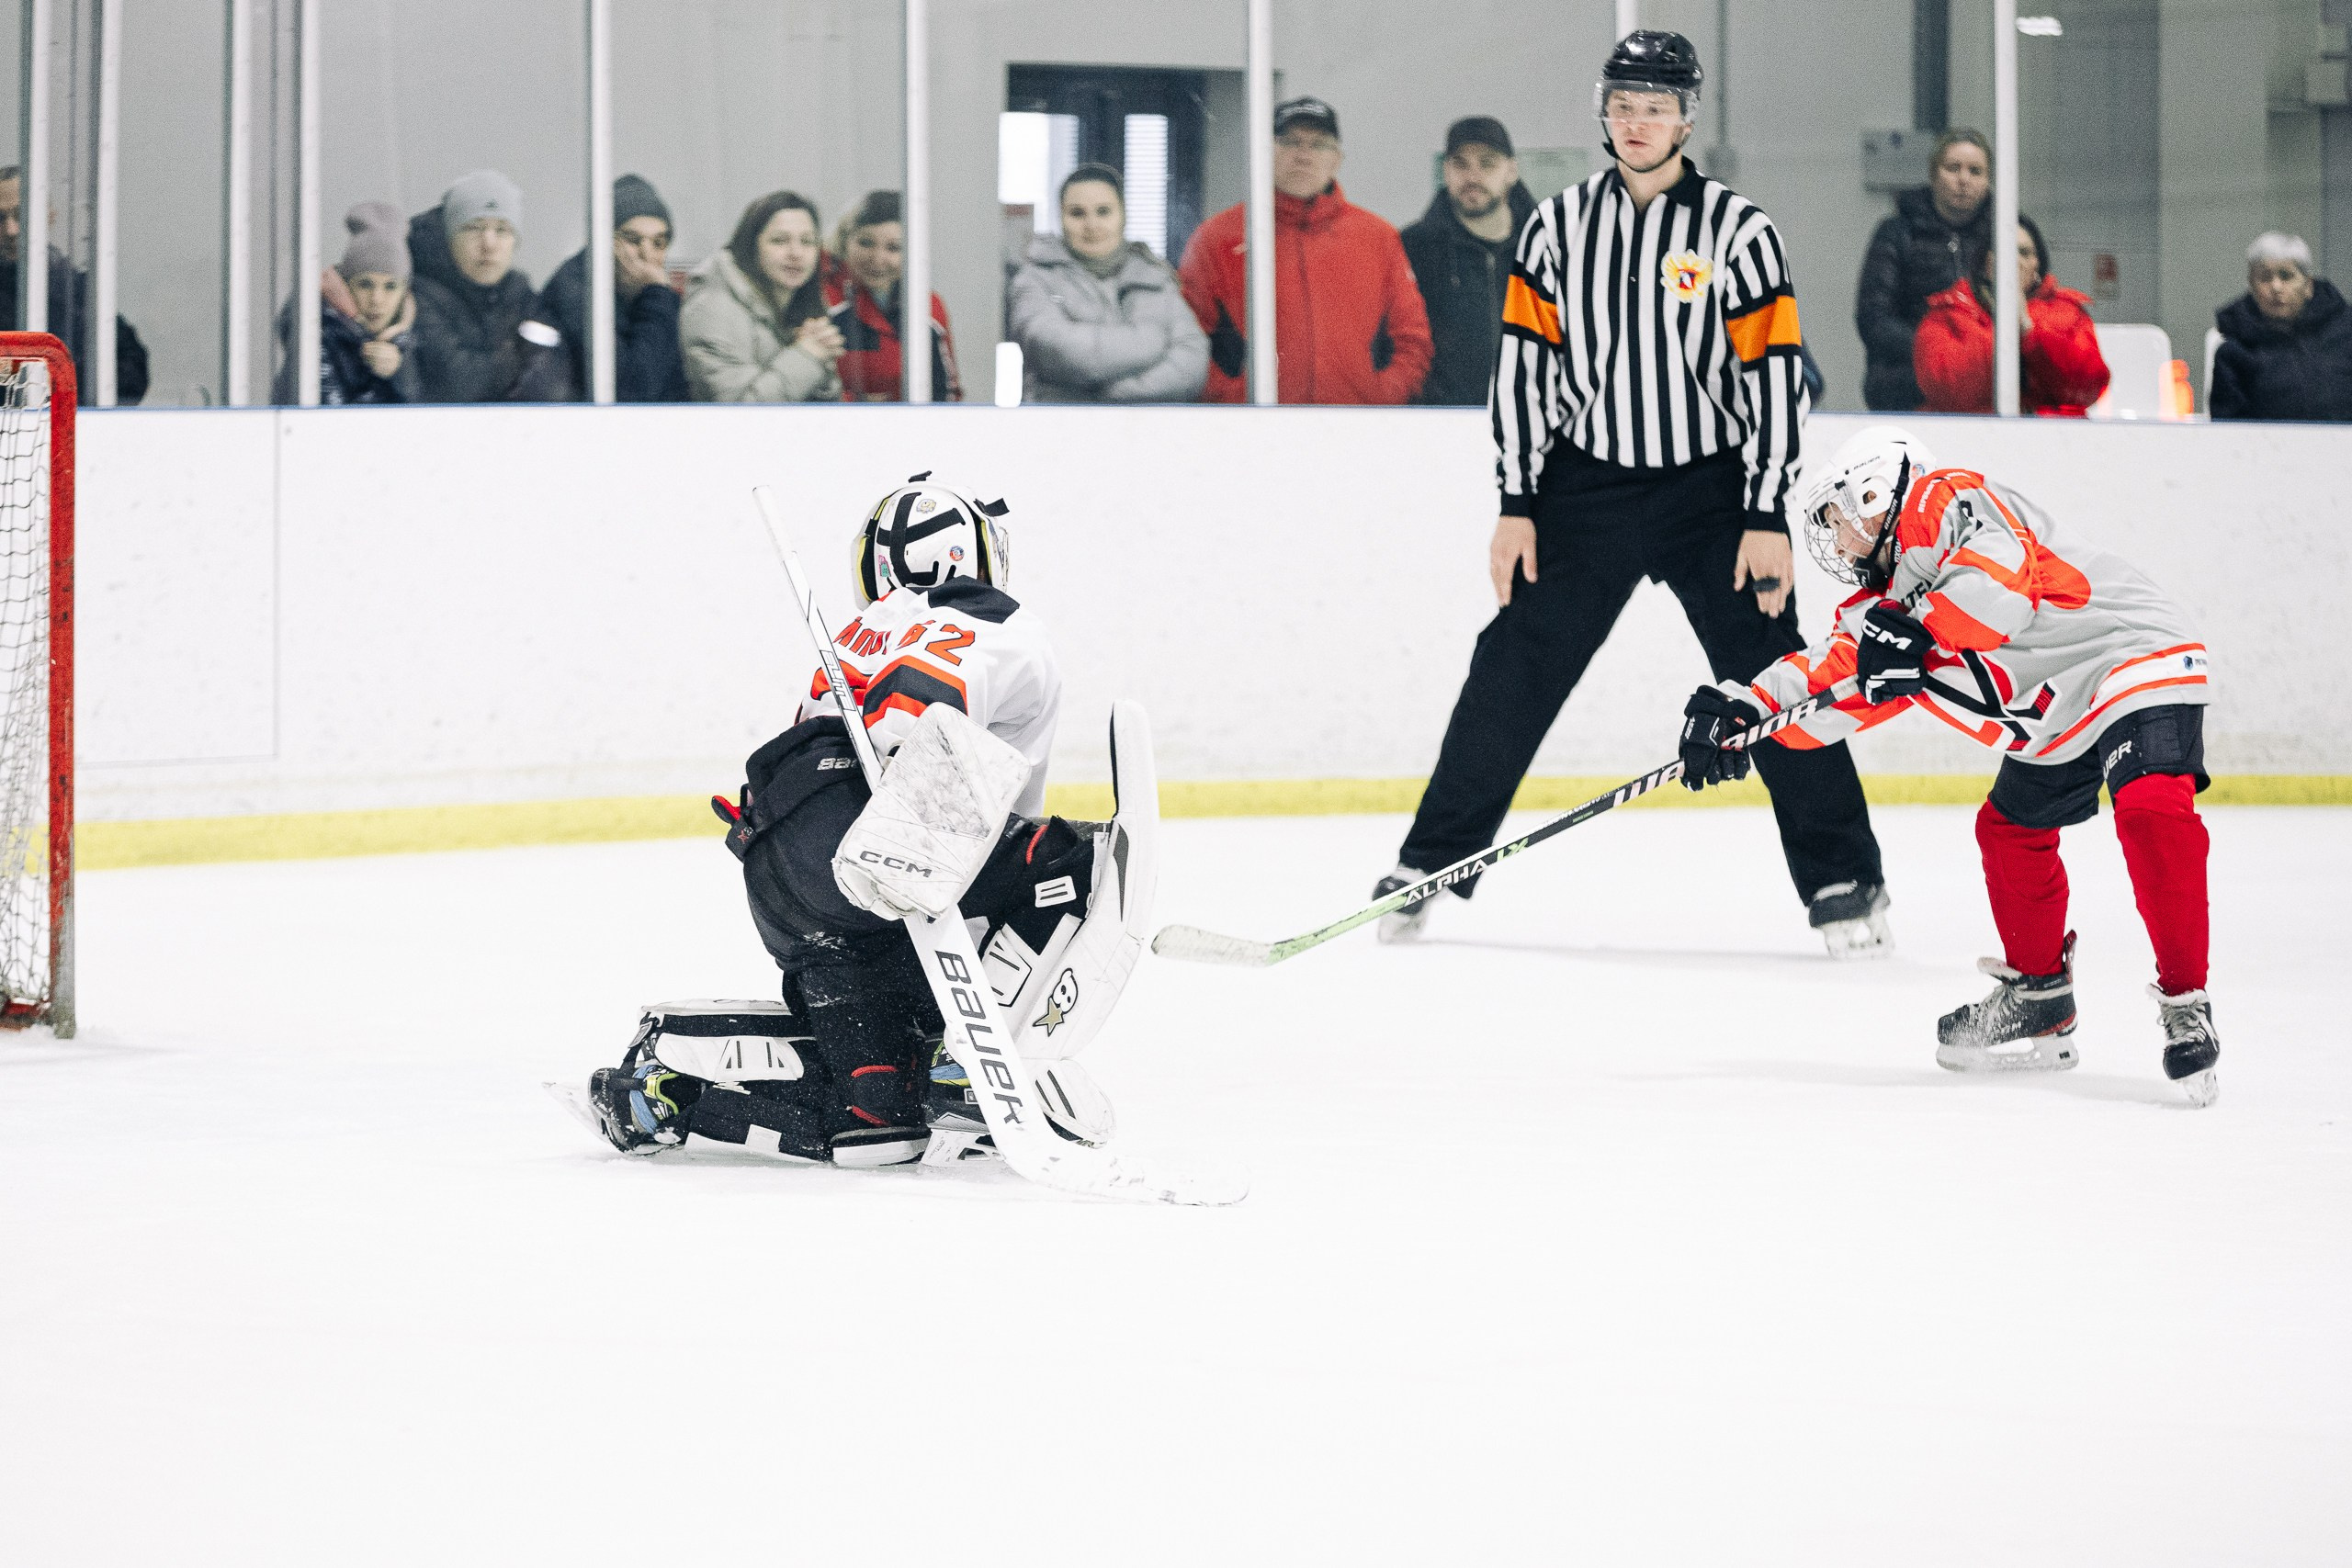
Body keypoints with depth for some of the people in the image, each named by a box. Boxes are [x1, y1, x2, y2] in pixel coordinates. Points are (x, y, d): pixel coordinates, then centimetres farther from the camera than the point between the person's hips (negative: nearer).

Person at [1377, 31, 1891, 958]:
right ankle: (1429, 868, 8)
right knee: (1512, 676, -1)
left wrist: (1767, 518, -11)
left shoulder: (1738, 231, -6)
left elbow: (1774, 378, -7)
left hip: (1710, 487, -2)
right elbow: (1524, 365, 4)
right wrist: (1517, 507, -1)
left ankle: (1844, 882, 4)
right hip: (1586, 487, 2)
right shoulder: (1558, 227, 2)